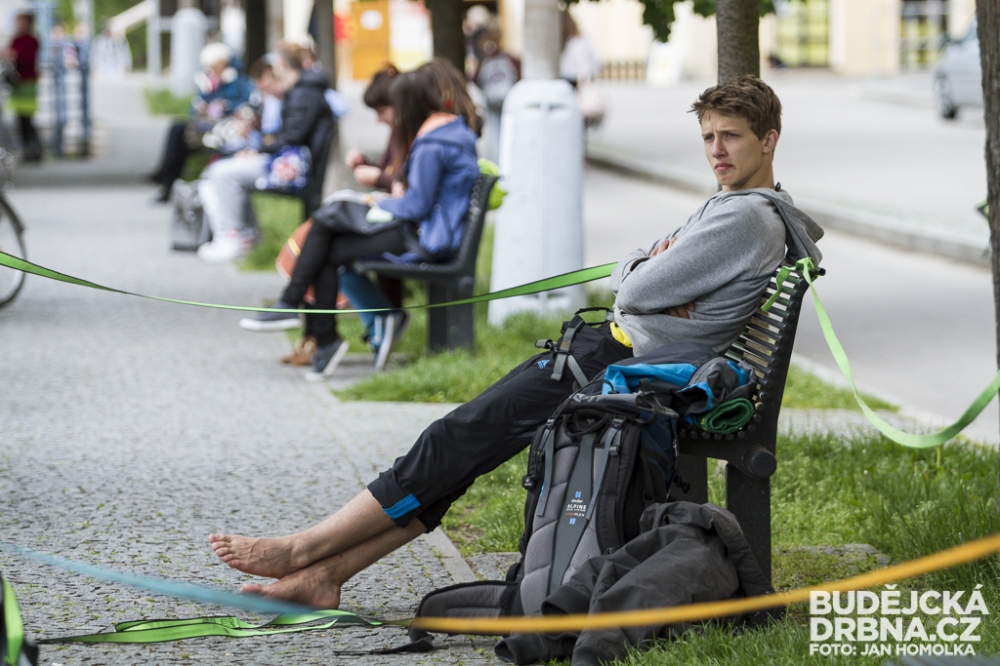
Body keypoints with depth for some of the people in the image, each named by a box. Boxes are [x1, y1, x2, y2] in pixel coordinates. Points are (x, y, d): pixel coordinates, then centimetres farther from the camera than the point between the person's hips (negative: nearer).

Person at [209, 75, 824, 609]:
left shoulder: (748, 219, -15)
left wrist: (644, 278, 5)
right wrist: (650, 270, -5)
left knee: (458, 442, -9)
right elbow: (622, 277, 18)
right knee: (462, 446, 1)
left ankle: (302, 550, -4)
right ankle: (325, 574, -2)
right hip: (615, 349, 10)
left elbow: (638, 293, -18)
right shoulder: (726, 209, 20)